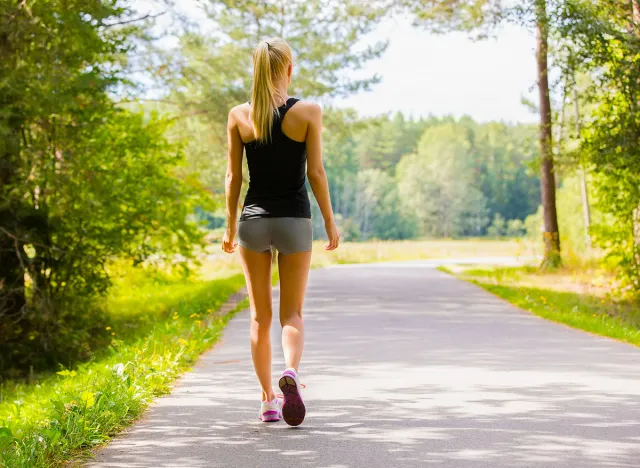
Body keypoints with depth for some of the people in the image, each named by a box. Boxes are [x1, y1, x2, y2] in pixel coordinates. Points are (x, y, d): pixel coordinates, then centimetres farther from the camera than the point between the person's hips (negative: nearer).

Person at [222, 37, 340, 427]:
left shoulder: (239, 116, 0)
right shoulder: (308, 112, -6)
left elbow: (234, 176, 2)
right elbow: (316, 172, -7)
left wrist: (230, 226, 10)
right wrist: (331, 222, 1)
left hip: (253, 220, 2)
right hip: (294, 220, -1)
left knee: (261, 315, 12)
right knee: (292, 313, 6)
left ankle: (268, 400, 15)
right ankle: (291, 372, -23)